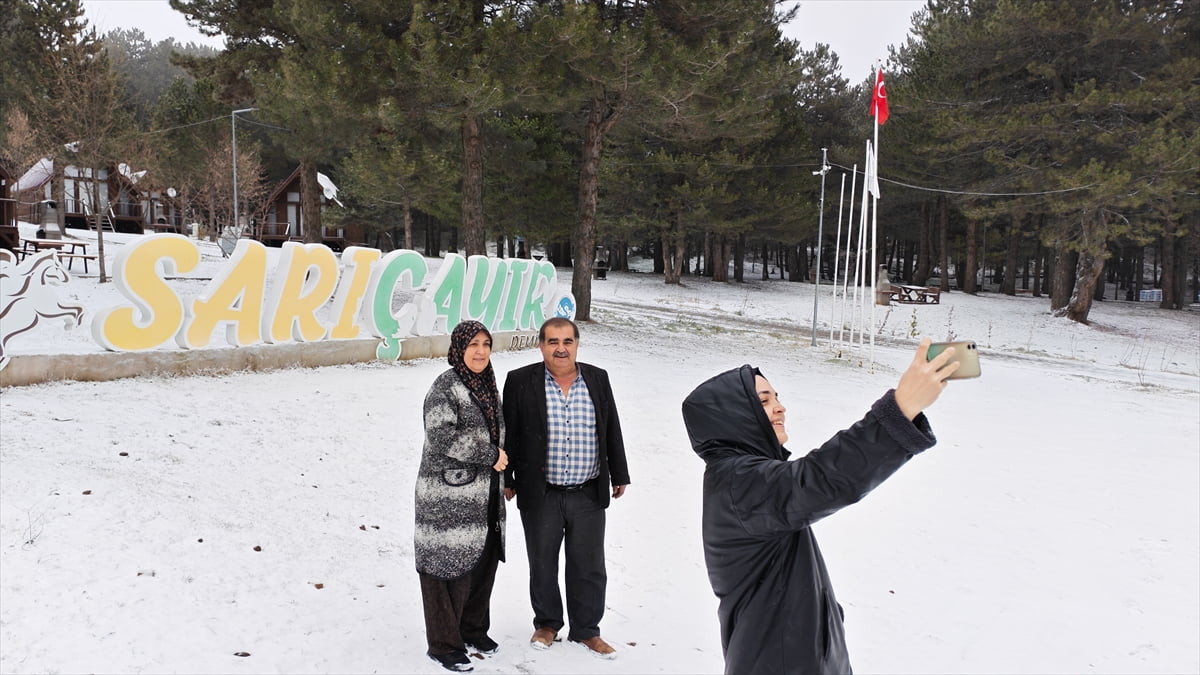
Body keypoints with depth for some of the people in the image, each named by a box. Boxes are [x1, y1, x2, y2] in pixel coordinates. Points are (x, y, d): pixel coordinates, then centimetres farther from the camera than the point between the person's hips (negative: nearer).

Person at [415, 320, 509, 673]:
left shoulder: (487, 385, 12)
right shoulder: (445, 387, -14)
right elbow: (441, 435, -25)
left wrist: (498, 458, 22)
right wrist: (490, 455, -19)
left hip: (484, 495, 8)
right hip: (450, 498, -8)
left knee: (483, 563, 16)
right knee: (450, 565, 0)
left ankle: (473, 628, 35)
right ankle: (444, 644, 16)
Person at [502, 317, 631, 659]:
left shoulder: (598, 379, 3)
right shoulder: (520, 381, -5)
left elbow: (612, 430, 9)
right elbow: (508, 434, -1)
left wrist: (619, 475, 12)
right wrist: (506, 480, 0)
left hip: (588, 495, 2)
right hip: (540, 495, -2)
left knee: (589, 566, 11)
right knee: (542, 564, 14)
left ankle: (586, 630, 29)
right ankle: (547, 624, 34)